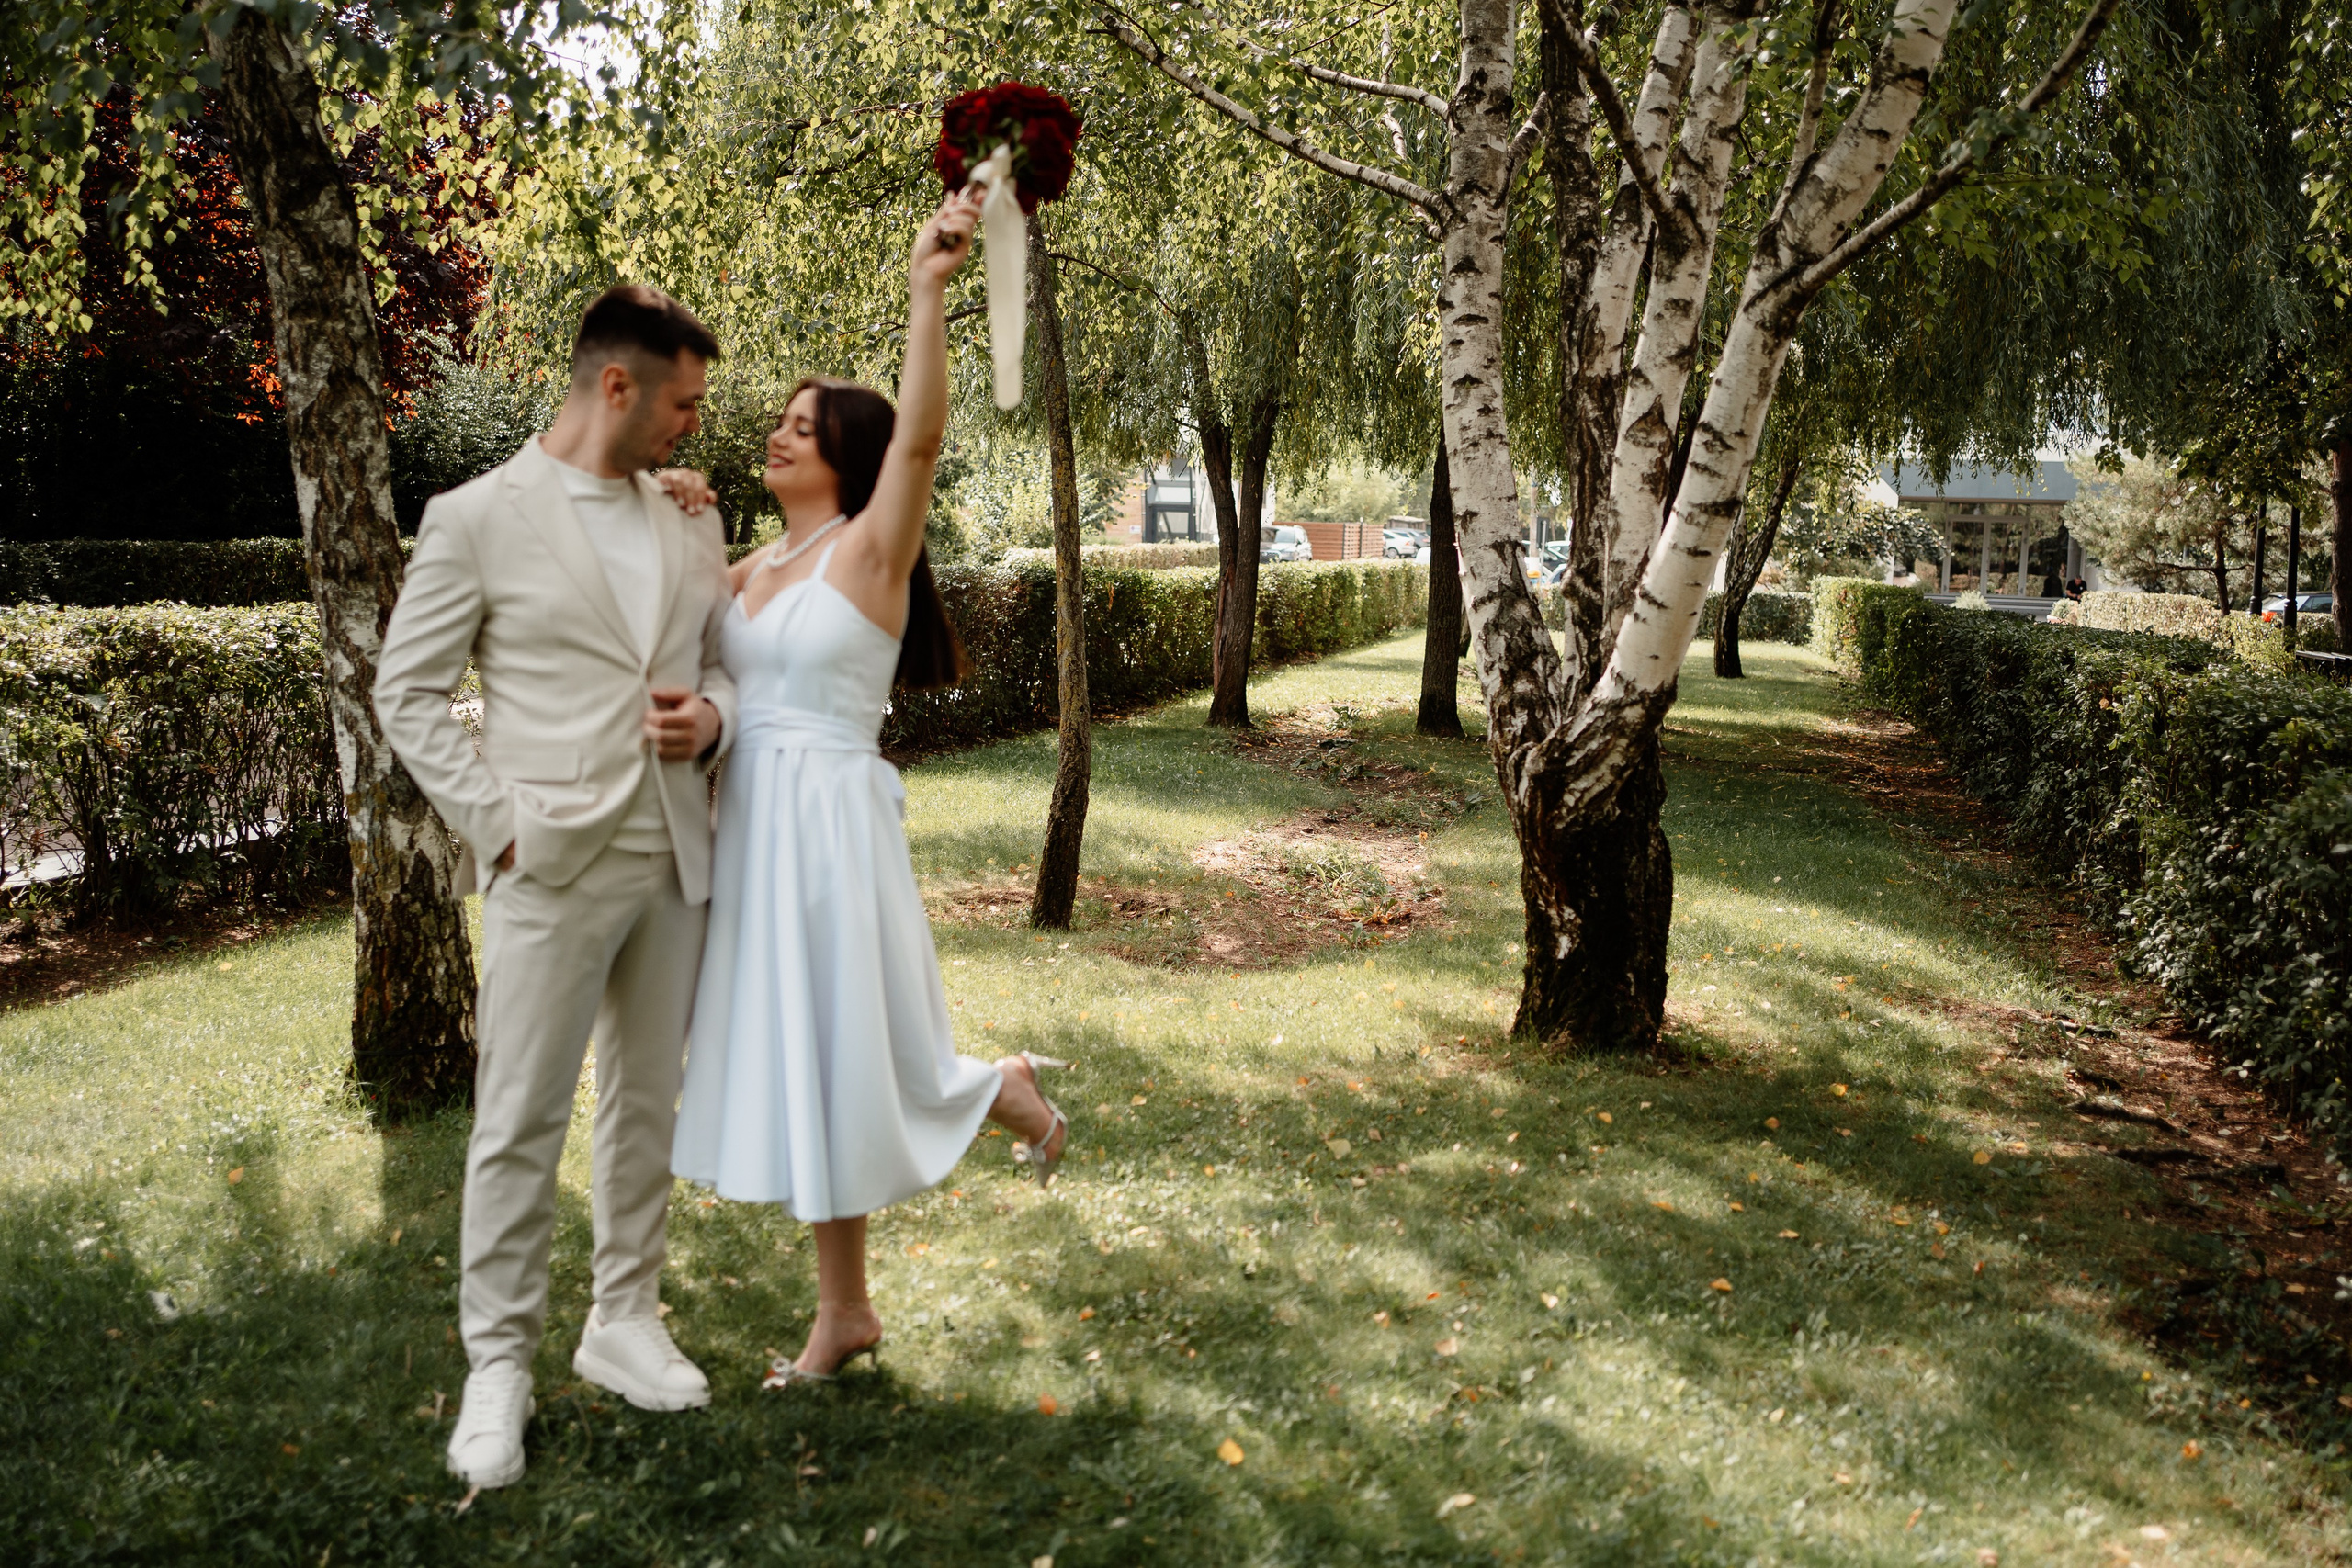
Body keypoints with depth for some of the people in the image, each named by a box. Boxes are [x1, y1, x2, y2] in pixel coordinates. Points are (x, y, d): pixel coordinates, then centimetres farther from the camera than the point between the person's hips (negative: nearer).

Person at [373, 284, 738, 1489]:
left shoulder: (688, 527, 10)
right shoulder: (477, 519, -4)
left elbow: (728, 663, 18)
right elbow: (407, 691, -2)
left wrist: (710, 718, -6)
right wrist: (497, 823, -10)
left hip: (674, 860, 5)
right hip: (554, 867, -5)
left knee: (649, 1103, 13)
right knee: (519, 1123, 0)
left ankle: (623, 1321, 27)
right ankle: (498, 1365, 12)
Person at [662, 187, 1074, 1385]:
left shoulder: (871, 548, -7)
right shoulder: (755, 567, 13)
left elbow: (920, 433, -22)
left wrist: (927, 289, -32)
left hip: (829, 824, -7)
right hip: (754, 826, 7)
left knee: (853, 1054, 1)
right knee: (802, 1061, 12)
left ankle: (1014, 1094, 32)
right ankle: (843, 1311, 24)